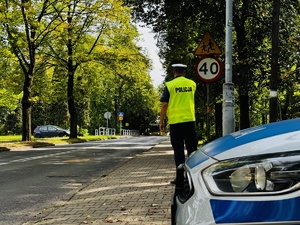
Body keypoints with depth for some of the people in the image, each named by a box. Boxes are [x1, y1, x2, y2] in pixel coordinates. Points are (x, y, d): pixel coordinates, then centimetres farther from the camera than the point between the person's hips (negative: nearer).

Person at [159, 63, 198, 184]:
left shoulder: (170, 85, -4)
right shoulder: (192, 84, 7)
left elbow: (164, 105, -6)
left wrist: (161, 121, 3)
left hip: (175, 121, -3)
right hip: (190, 120, 3)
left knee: (178, 149, 1)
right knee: (192, 148, 10)